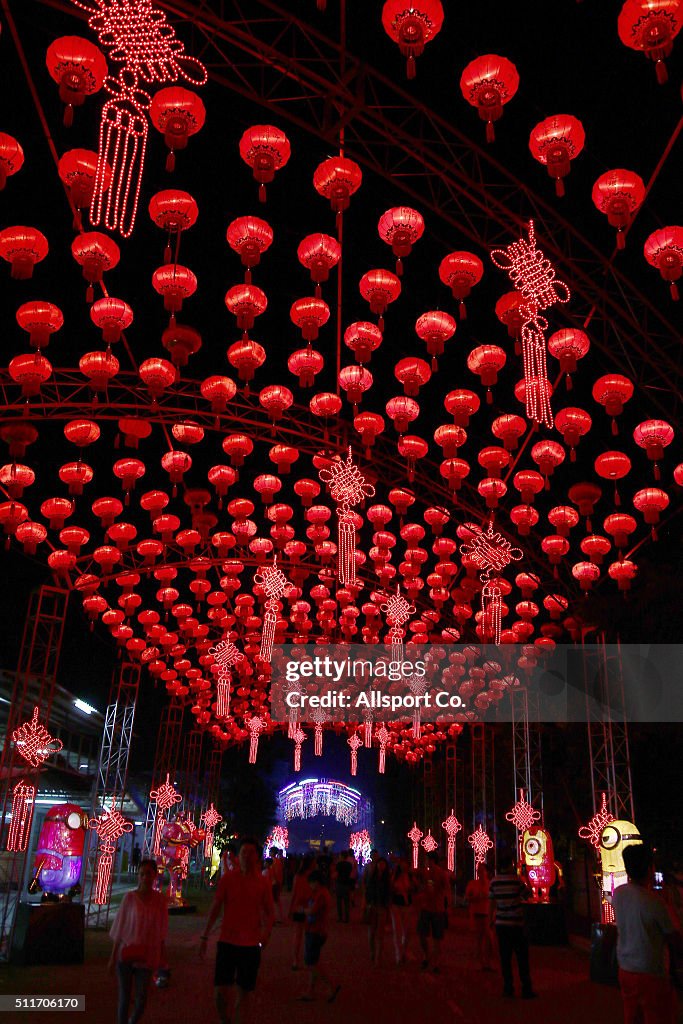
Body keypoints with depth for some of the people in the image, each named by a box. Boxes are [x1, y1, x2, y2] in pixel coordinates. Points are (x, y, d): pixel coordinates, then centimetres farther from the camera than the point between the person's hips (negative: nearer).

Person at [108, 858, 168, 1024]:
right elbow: (119, 928, -2)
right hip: (126, 953, -1)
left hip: (146, 956, 1)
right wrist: (113, 956, -2)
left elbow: (161, 931, 4)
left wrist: (161, 955, 5)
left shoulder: (160, 899, -2)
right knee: (124, 996, 5)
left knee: (141, 999, 4)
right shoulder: (130, 897, -7)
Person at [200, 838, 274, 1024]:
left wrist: (266, 933, -14)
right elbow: (215, 908, 3)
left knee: (244, 993, 7)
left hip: (251, 945, 1)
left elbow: (269, 912, 4)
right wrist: (204, 937, 3)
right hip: (227, 942, -1)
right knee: (220, 991, -2)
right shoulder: (228, 878, -3)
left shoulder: (263, 883, -1)